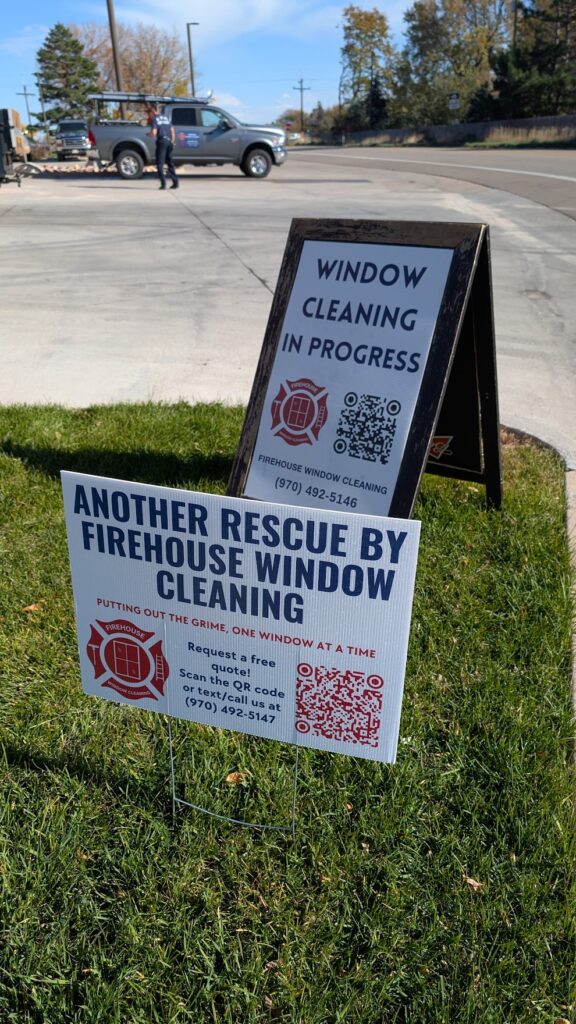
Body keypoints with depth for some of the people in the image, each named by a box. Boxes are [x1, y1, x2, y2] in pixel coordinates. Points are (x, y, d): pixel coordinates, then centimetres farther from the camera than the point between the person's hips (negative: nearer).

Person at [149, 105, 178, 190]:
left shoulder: (155, 119, -3)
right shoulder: (167, 118, 15)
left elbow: (154, 133, -12)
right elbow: (173, 132, 13)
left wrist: (150, 134, 9)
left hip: (161, 141, -6)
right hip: (169, 141, 6)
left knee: (160, 163, -1)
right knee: (170, 162, 14)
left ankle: (163, 183, -11)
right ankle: (175, 182, 11)